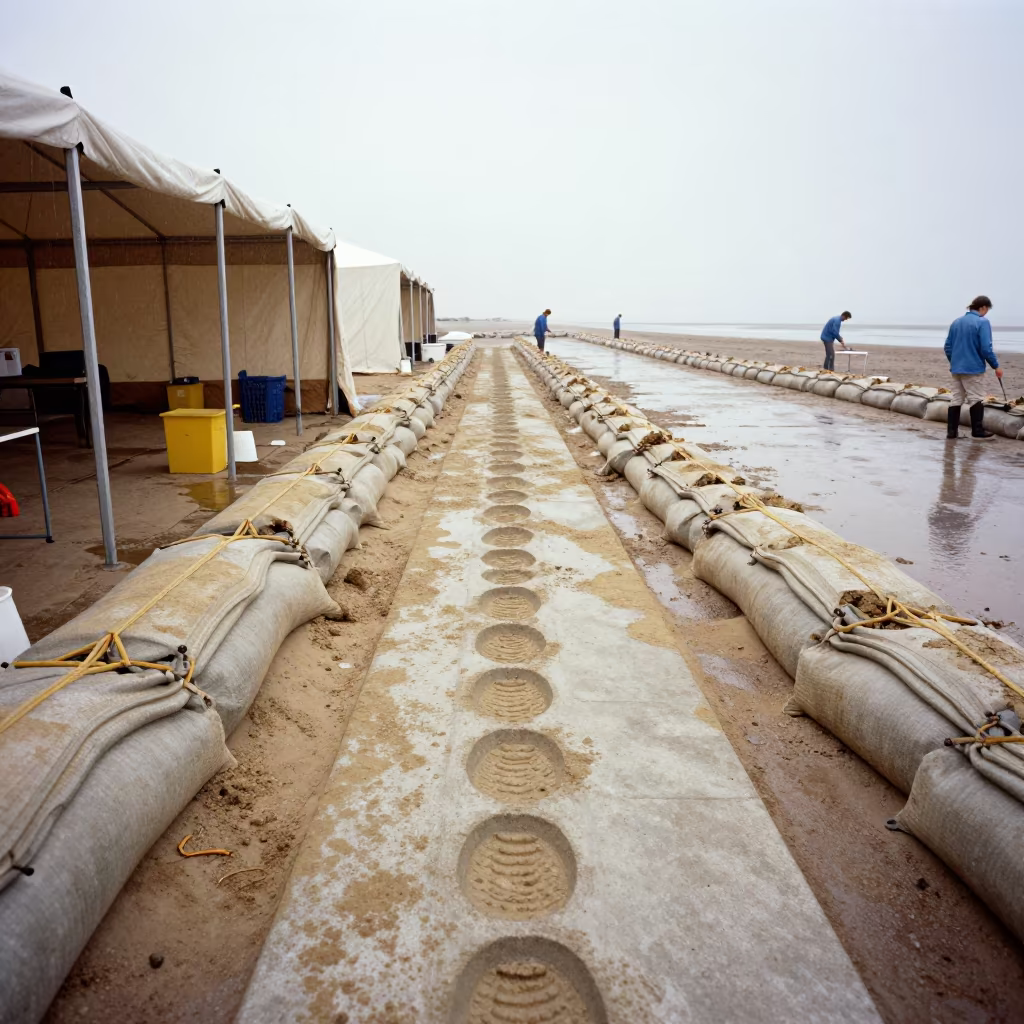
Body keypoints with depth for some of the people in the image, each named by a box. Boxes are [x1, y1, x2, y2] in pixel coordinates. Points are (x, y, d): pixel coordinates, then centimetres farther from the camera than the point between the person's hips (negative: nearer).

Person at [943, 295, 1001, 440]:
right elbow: (986, 348, -15)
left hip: (956, 368, 6)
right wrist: (996, 366, -5)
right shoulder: (982, 322, -10)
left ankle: (951, 431, 7)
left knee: (955, 399, 8)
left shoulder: (956, 322, 10)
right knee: (976, 399, 3)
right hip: (974, 369, -6)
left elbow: (948, 347, 12)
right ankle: (977, 431, 8)